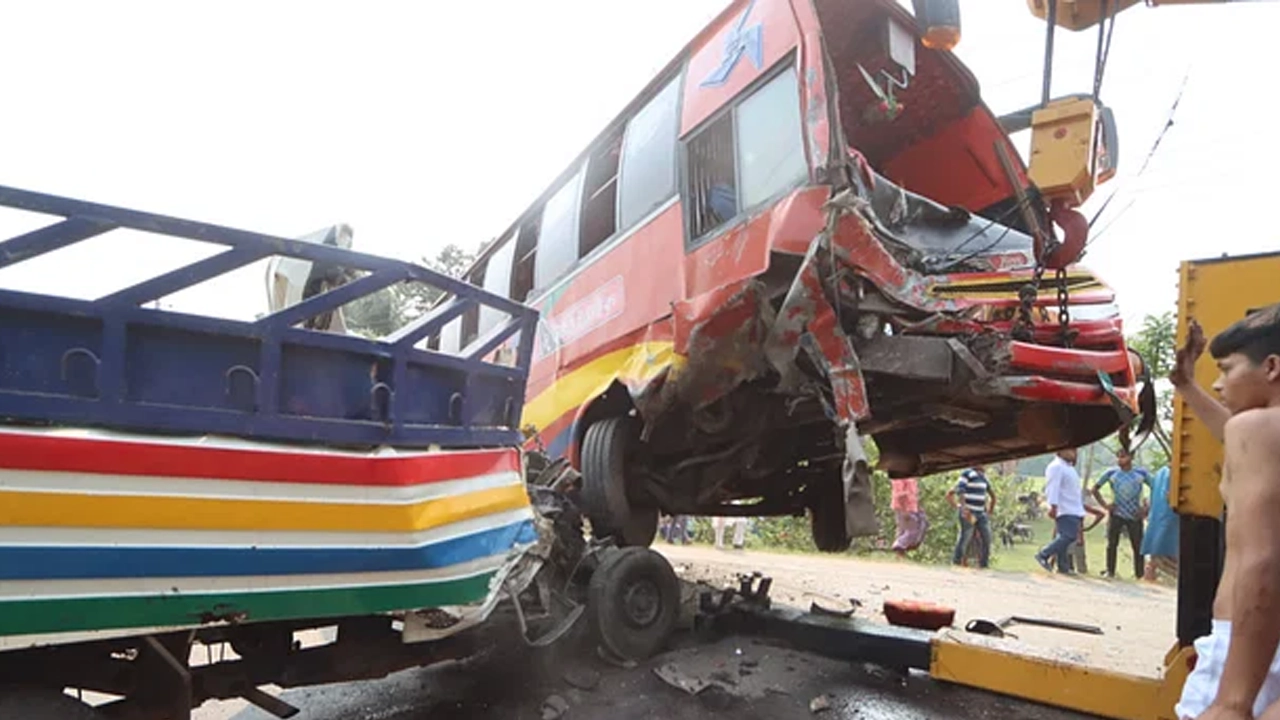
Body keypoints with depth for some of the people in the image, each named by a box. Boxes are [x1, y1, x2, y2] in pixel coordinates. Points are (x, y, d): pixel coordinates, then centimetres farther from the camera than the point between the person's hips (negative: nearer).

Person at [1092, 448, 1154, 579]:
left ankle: (1139, 575, 6)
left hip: (1135, 516, -1)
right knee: (1112, 544, 1)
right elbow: (1095, 488, 10)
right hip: (1116, 514, 1)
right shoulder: (1111, 473, 1)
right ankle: (1110, 572, 9)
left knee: (1137, 546, 0)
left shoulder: (1141, 473, 1)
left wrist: (1147, 507, -2)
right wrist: (1104, 504, 0)